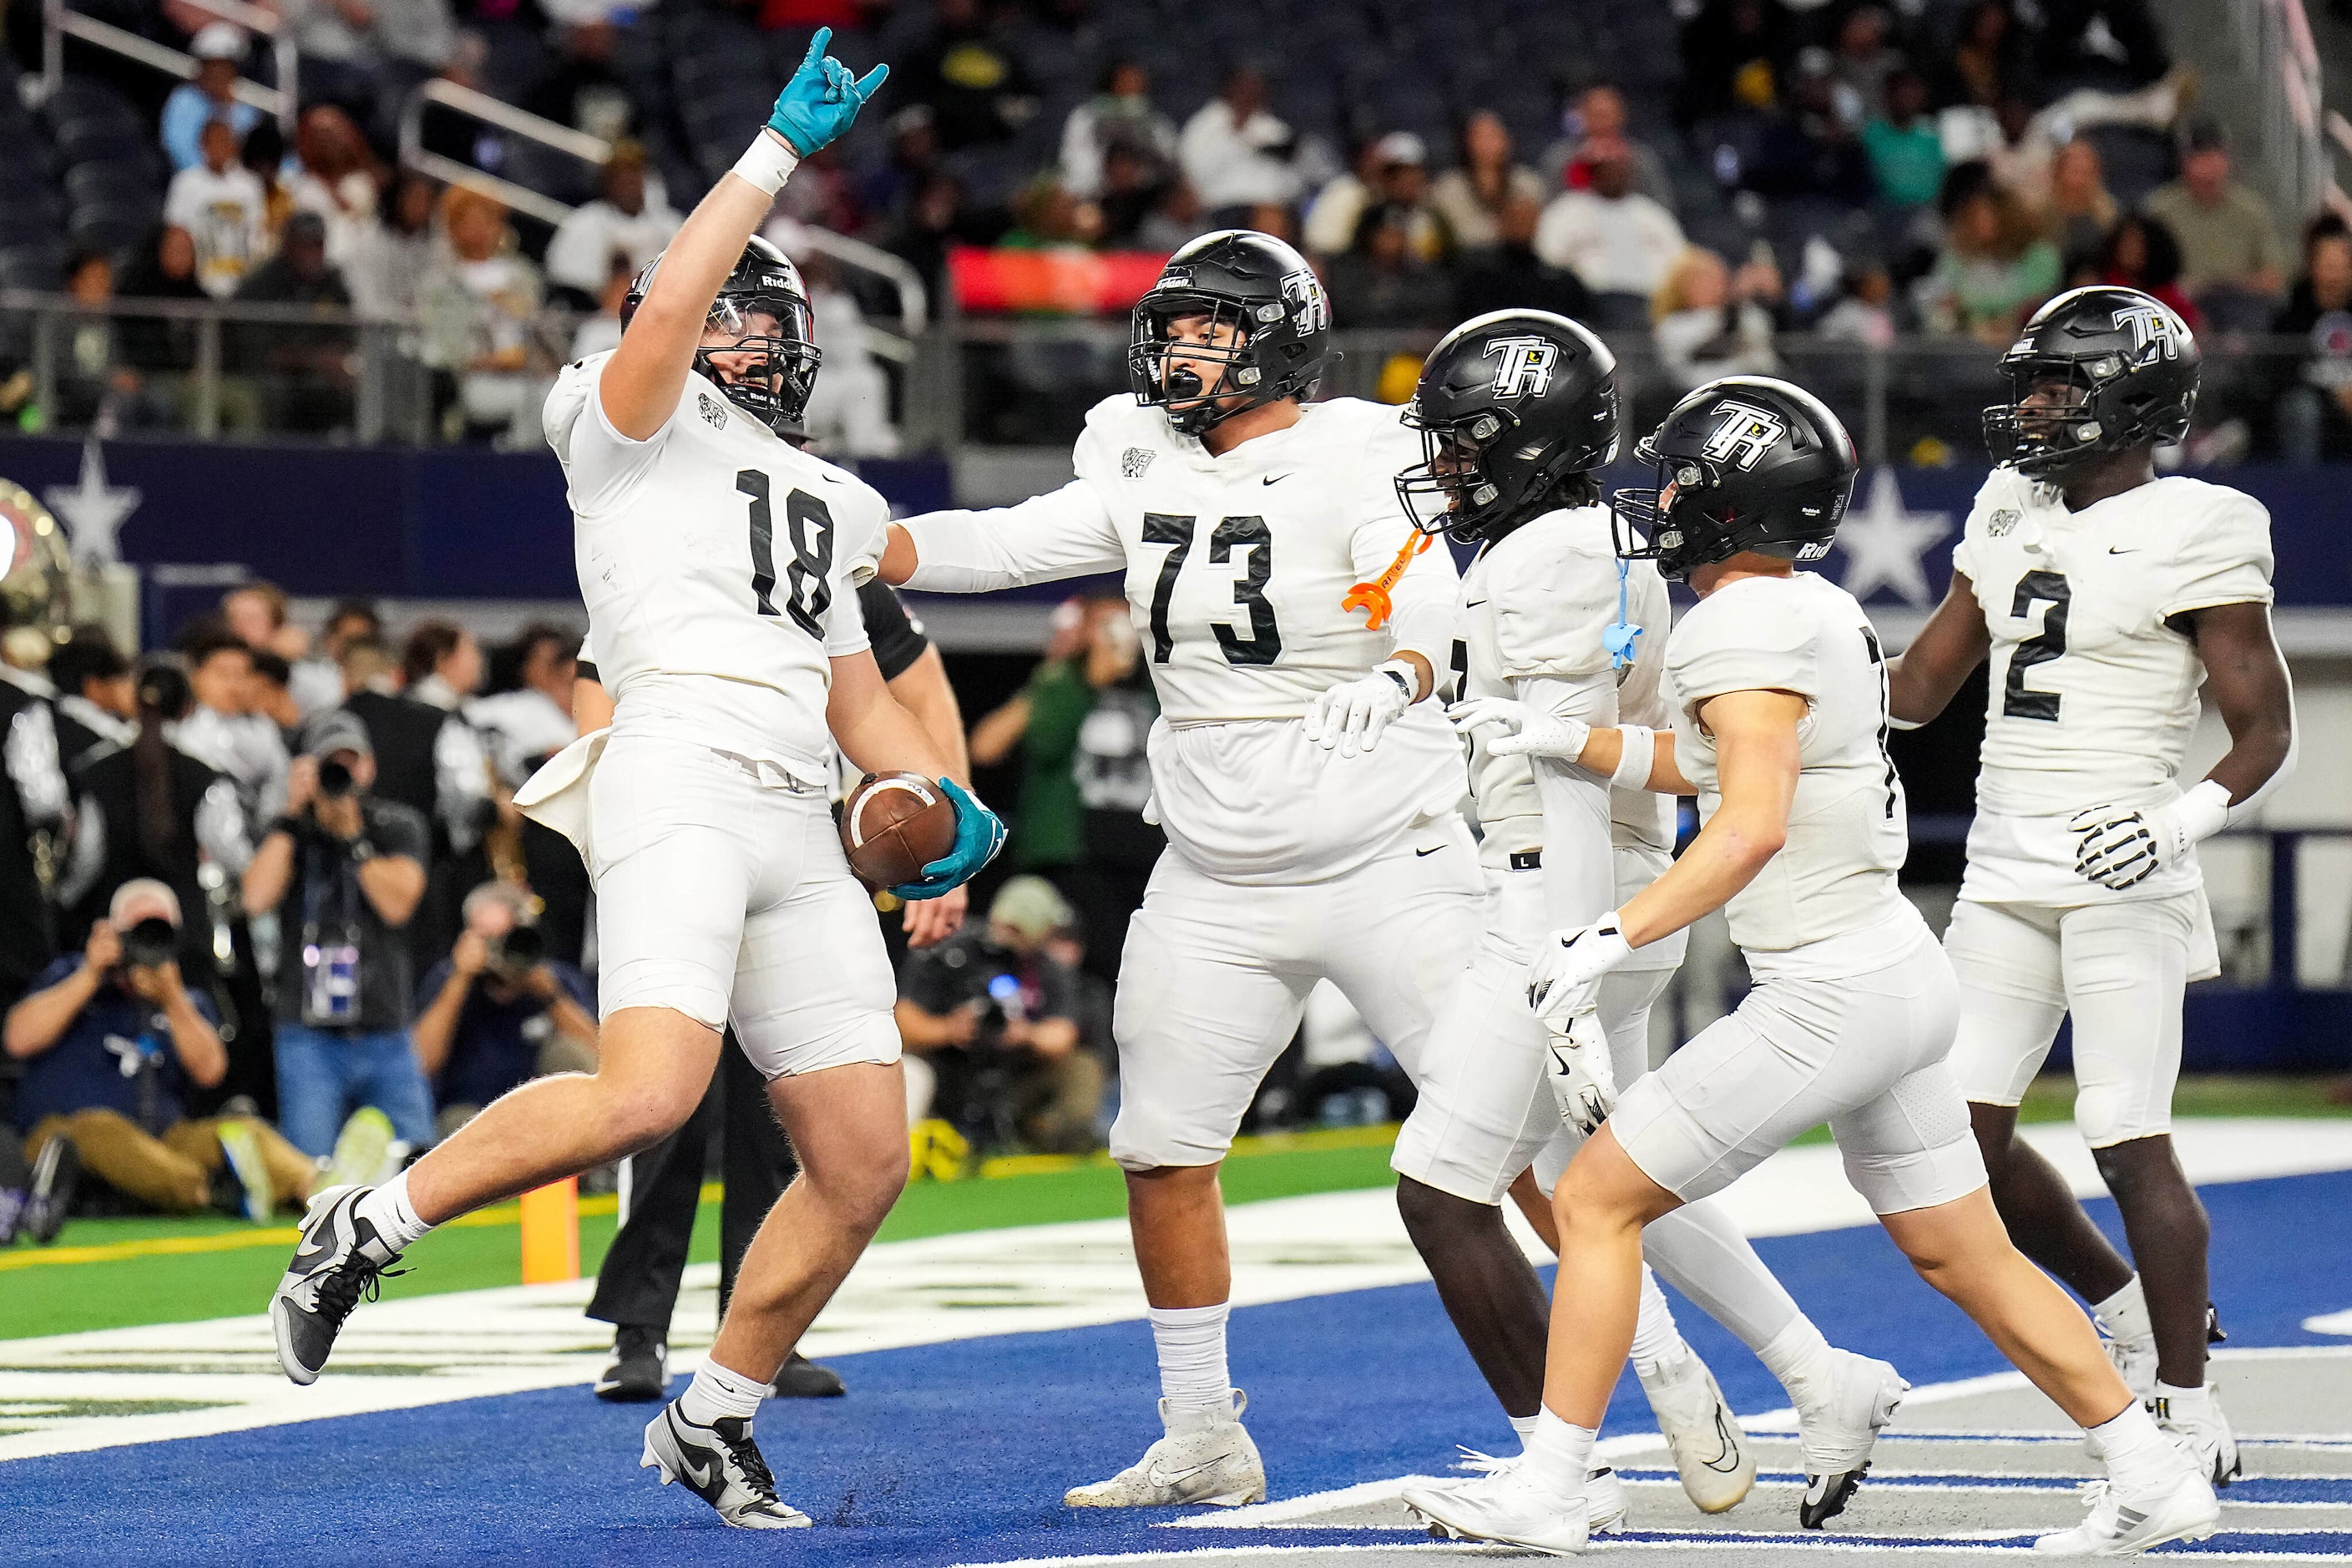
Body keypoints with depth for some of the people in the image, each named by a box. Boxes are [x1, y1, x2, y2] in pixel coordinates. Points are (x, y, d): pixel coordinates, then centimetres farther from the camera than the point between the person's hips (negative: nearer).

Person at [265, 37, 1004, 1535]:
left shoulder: (827, 499, 28)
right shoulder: (635, 424, 8)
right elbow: (669, 304, -14)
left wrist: (947, 801, 12)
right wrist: (781, 147, -10)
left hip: (800, 829, 8)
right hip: (677, 779, -8)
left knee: (865, 1163, 4)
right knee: (648, 1095, -28)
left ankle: (714, 1422, 19)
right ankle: (372, 1225, -11)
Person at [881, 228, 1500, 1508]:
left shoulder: (1358, 465, -11)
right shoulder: (1149, 469, 7)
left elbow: (1429, 604, -26)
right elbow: (991, 549, 9)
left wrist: (1394, 676, -48)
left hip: (1386, 862, -6)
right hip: (1216, 889, 6)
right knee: (1164, 1154, 6)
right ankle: (1204, 1442, 18)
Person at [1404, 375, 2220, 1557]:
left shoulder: (1746, 629, -17)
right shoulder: (1820, 611, 10)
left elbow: (1753, 827, -28)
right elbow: (1707, 762, 27)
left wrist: (1607, 943, -29)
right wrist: (1561, 741, 22)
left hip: (1831, 997, -10)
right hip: (1901, 973, 10)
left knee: (1596, 1200, -3)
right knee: (1963, 1257, 19)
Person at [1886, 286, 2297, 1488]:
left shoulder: (2195, 533, -7)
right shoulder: (2013, 515, 13)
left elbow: (2266, 733, -8)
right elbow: (1917, 688, 20)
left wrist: (2182, 817, -24)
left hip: (2122, 875, -7)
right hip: (2006, 873, 7)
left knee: (2129, 1143, -10)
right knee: (1959, 1131, 3)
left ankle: (2190, 1409, 1)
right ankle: (2128, 1310, 24)